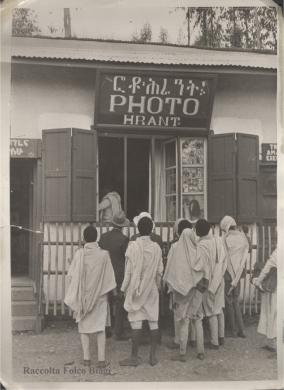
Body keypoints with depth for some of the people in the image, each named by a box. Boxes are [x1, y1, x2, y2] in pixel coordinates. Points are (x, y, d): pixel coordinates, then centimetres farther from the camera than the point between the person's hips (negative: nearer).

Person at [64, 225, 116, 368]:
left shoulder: (79, 254, -10)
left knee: (84, 326, 13)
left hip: (83, 296, 0)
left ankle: (86, 358, 14)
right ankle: (101, 359, 3)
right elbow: (109, 278, -4)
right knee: (100, 327, 7)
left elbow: (71, 276, -6)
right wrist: (107, 290, 12)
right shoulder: (104, 254, -10)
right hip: (100, 296, 0)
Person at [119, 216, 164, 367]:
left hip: (136, 288, -3)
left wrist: (125, 288, 2)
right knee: (153, 321, 8)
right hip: (152, 289, 3)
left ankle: (134, 357, 6)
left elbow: (129, 271, -8)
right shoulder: (156, 247, -2)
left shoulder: (133, 246, -11)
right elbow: (160, 271, 3)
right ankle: (153, 355, 13)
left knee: (136, 322, 0)